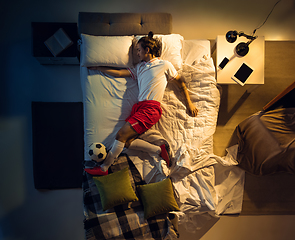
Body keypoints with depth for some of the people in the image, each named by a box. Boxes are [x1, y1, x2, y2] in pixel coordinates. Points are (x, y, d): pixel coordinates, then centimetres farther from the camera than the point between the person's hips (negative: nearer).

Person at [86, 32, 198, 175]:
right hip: (139, 106, 7)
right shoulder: (139, 67, 25)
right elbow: (118, 73, 23)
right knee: (127, 142, -8)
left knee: (121, 135, -15)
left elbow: (180, 82, 14)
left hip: (151, 108, -7)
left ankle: (104, 168, -2)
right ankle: (159, 150, 0)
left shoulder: (165, 65, 9)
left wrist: (189, 103, 10)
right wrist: (97, 68, 24)